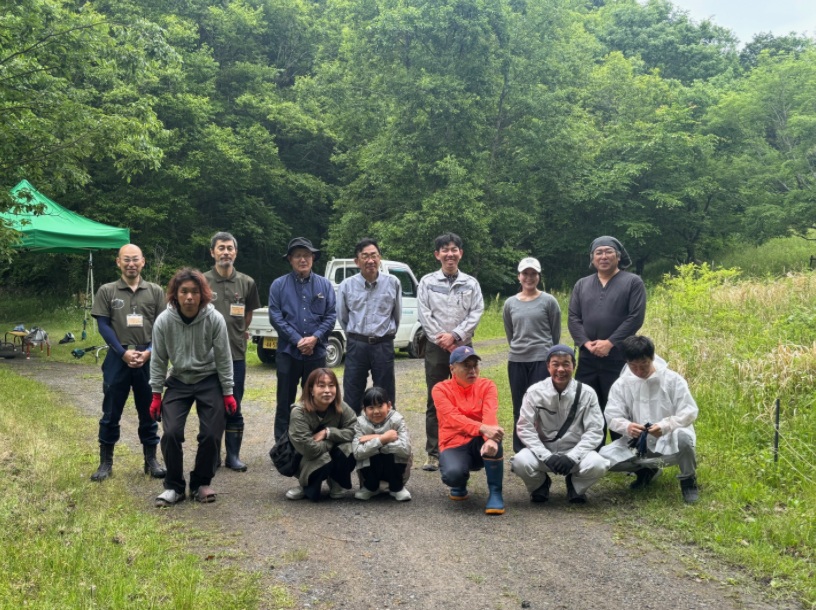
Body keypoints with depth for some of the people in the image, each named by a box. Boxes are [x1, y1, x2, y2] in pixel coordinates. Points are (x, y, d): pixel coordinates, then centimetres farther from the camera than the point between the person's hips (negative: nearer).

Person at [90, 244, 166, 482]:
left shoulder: (155, 291, 5)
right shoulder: (107, 291, 2)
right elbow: (103, 326, -2)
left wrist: (149, 352, -12)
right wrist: (123, 353, -12)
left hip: (148, 359, 1)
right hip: (118, 358, -1)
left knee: (149, 411, 9)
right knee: (111, 412, 5)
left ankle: (151, 459, 19)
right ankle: (106, 462, 14)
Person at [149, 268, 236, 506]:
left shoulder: (214, 319, -18)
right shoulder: (164, 320, -16)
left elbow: (223, 358, -9)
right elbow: (158, 359, -5)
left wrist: (228, 393, -6)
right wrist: (156, 394, -3)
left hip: (209, 381, -1)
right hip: (178, 382, 1)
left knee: (211, 435, -4)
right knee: (171, 433, -12)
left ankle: (201, 483, 17)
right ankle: (174, 486, 6)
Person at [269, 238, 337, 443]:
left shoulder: (325, 285, 6)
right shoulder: (279, 285, 1)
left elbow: (331, 315, 1)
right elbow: (275, 316, -6)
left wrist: (314, 338, -14)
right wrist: (298, 340, -14)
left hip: (316, 353, 1)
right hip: (288, 352, -1)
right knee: (285, 401, 5)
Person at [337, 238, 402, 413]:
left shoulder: (393, 283, -1)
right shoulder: (346, 285, -1)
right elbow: (342, 317, 11)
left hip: (383, 346, 0)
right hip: (356, 346, 0)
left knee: (385, 399, 7)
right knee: (352, 399, 6)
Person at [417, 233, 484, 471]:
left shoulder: (471, 284, 7)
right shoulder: (427, 282, 4)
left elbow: (476, 314, -2)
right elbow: (425, 315, -2)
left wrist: (454, 335, -13)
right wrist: (443, 341, -10)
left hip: (463, 347, 1)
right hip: (436, 348, -1)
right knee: (435, 402, 1)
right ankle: (433, 454, 5)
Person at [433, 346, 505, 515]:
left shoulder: (487, 386, -1)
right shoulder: (441, 389, -6)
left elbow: (490, 415, -21)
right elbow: (454, 418, -24)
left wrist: (490, 439, -43)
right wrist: (483, 428, -42)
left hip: (479, 443, 1)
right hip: (454, 445, -1)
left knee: (492, 437, -34)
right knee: (453, 474, -35)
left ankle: (495, 493, -21)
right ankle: (460, 484, 7)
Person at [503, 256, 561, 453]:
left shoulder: (549, 301, 0)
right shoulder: (510, 304, 8)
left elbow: (556, 334, 6)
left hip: (542, 360, -3)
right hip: (516, 362, 3)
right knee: (519, 409, 7)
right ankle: (520, 453, 15)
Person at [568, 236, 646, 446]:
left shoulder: (633, 282, 2)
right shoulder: (582, 285, 15)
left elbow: (635, 317, -8)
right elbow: (573, 318, 8)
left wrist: (610, 343, -15)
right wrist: (586, 342, -9)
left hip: (619, 358, -4)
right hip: (587, 359, 4)